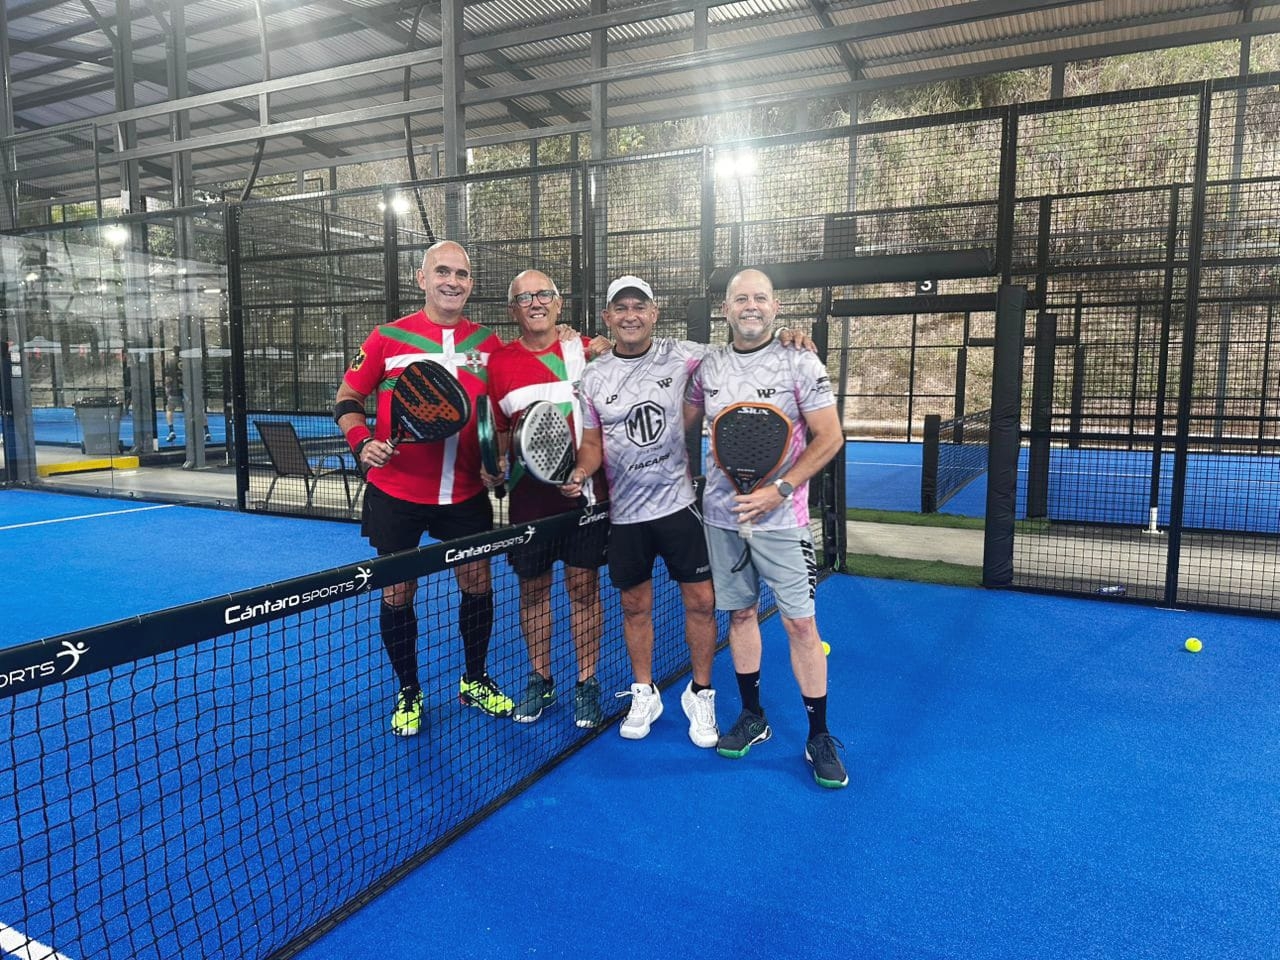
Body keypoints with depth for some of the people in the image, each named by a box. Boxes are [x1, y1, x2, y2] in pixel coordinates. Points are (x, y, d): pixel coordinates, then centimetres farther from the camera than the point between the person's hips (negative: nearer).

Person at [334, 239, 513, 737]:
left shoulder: (488, 343, 4)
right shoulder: (388, 337, -3)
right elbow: (347, 399, 2)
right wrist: (363, 443, -15)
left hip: (466, 494, 2)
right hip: (396, 493, -2)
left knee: (478, 584, 10)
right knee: (397, 592, 7)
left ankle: (475, 682, 33)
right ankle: (408, 693, 28)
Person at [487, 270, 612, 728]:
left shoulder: (588, 350, 2)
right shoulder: (499, 362, 4)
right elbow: (497, 431, 11)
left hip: (584, 489, -1)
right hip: (529, 493, 1)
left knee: (583, 585, 5)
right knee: (532, 587, 10)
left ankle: (587, 685, 21)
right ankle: (540, 680, 30)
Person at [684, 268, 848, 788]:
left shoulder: (799, 363, -6)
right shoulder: (707, 367, 6)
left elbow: (830, 436, -9)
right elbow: (683, 425, 19)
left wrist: (780, 489, -17)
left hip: (780, 518, -4)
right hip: (721, 515, 4)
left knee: (800, 623, -2)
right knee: (739, 613, 12)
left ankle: (819, 736, 12)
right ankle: (752, 717, 28)